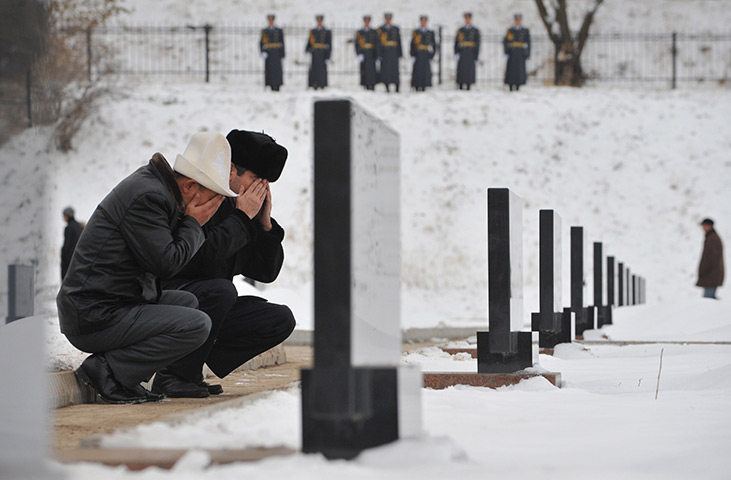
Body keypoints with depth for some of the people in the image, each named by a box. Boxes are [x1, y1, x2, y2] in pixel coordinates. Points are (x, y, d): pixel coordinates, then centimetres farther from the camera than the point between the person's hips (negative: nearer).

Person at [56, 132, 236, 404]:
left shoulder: (152, 183, 15)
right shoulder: (146, 198, -17)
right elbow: (168, 263, -19)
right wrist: (193, 223, -5)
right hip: (95, 318, -10)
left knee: (187, 302, 19)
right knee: (197, 325, -16)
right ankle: (106, 369, -12)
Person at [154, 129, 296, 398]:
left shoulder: (239, 209, 9)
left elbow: (267, 273, 9)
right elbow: (202, 256, -29)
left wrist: (265, 223, -5)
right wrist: (242, 218, -18)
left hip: (210, 304, 8)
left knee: (281, 320, -6)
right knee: (220, 290, -36)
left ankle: (191, 369, -6)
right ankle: (173, 374, -22)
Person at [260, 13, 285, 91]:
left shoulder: (279, 31, 6)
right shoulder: (265, 31, 10)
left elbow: (282, 43, 5)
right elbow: (261, 43, 7)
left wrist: (282, 55, 0)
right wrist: (263, 52, -9)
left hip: (277, 53, -2)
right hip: (268, 54, 2)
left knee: (277, 69, -7)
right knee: (269, 70, -3)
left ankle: (277, 87, -5)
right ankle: (272, 86, 1)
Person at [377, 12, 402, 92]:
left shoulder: (396, 29, 11)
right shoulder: (380, 29, 4)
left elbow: (399, 41, 12)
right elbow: (378, 43, 1)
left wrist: (400, 53, 7)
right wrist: (379, 55, -6)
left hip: (394, 53, 1)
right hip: (384, 52, -1)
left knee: (395, 70, -4)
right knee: (385, 70, -4)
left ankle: (397, 88, 3)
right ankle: (387, 88, 4)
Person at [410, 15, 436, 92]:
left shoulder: (431, 33, 10)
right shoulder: (415, 32, 7)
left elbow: (434, 45, 10)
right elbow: (412, 45, 4)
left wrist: (432, 55, 0)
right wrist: (412, 56, -5)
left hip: (427, 56, 1)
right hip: (418, 56, -1)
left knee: (426, 72, -4)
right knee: (418, 71, -8)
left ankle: (423, 88, 1)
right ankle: (418, 88, -7)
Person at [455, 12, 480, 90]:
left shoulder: (475, 31, 6)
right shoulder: (460, 30, 10)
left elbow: (477, 45, 5)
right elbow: (456, 43, 7)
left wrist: (476, 58, 0)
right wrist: (456, 54, -6)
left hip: (471, 56, -1)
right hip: (462, 56, 1)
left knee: (470, 71, -2)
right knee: (461, 71, -3)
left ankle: (468, 86, 4)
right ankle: (461, 87, 2)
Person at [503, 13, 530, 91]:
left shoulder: (525, 31, 10)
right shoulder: (510, 30, 9)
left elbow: (528, 43, 8)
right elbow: (505, 41, 6)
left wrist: (527, 54, 1)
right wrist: (506, 52, -4)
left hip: (521, 54, 0)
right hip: (512, 53, 0)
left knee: (520, 69, -3)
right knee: (511, 69, -4)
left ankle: (518, 87, 3)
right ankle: (511, 87, 1)